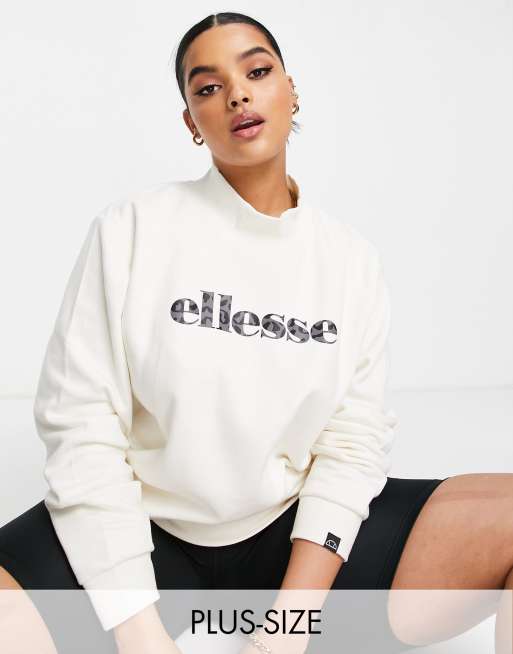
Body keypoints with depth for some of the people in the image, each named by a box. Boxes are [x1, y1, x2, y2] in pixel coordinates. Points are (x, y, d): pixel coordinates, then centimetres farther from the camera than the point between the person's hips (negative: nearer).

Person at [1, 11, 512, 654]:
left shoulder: (353, 258, 2)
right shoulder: (132, 227, -5)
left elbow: (352, 441, -3)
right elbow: (80, 424, -10)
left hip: (297, 530, 3)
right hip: (147, 532, -2)